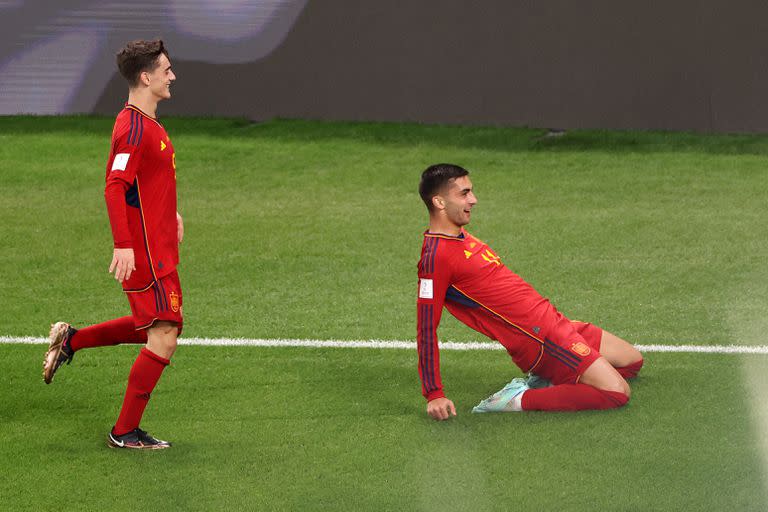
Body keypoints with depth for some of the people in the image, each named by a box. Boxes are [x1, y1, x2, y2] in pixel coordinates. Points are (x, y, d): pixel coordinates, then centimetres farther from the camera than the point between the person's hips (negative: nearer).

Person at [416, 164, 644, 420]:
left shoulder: (459, 236, 10)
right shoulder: (436, 257, -20)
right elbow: (426, 329, -20)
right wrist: (434, 395, -21)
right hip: (540, 338, -10)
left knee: (633, 362, 17)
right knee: (618, 393, -17)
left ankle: (545, 381, 9)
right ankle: (520, 400, -12)